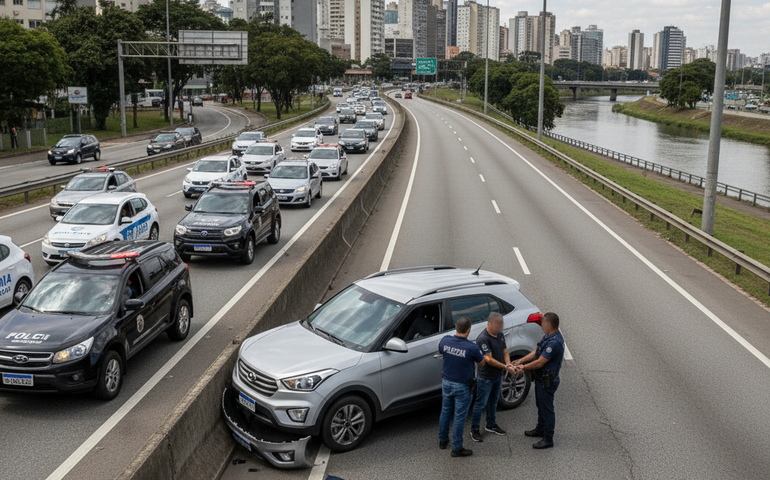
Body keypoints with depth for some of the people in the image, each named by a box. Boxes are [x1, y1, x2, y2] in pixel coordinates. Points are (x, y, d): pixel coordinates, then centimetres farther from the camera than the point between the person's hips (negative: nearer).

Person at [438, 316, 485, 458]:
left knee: (445, 412, 22)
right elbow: (481, 364, -5)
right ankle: (456, 448, 16)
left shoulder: (445, 341, -12)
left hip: (446, 383, 5)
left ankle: (443, 440, 37)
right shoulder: (472, 348, -24)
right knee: (459, 417, 7)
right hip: (462, 387, -5)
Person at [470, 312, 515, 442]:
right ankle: (475, 429, 15)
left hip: (498, 376, 8)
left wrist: (508, 364, -15)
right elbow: (489, 359, -27)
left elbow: (505, 352, 5)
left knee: (493, 402, 22)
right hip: (486, 377, -8)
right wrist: (505, 367, -31)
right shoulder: (483, 338, -25)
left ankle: (491, 425, 38)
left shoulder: (500, 335, 2)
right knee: (481, 404, 2)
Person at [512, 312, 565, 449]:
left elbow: (540, 362, -27)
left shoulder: (554, 342, -29)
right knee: (540, 405, 25)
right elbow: (536, 351, 11)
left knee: (547, 408, 1)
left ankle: (548, 439, 12)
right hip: (541, 378, 10)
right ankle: (540, 429, 42)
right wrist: (521, 360, 3)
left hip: (547, 381, -10)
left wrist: (524, 367, -16)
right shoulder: (548, 336, 4)